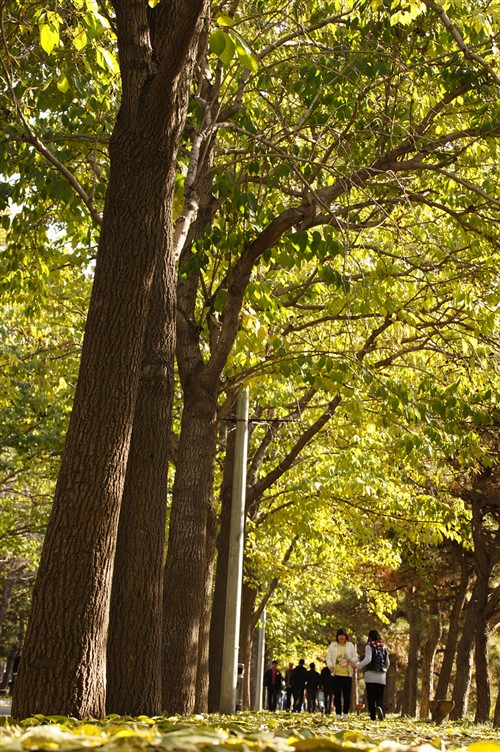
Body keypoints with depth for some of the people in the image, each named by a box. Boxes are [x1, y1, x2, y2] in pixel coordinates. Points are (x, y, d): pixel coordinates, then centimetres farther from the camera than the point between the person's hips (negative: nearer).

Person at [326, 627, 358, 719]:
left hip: (347, 674, 0)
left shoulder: (350, 646, 8)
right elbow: (328, 658, 6)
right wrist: (330, 665, -15)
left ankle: (346, 713, 9)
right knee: (337, 694, -3)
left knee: (347, 695, -1)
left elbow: (356, 658, 8)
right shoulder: (333, 646, 7)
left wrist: (350, 660, -15)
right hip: (336, 674, 0)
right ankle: (338, 713, 3)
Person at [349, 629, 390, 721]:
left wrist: (357, 665, -8)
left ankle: (373, 716, -3)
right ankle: (380, 707, -25)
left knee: (371, 697, 3)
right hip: (381, 677, 3)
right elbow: (388, 663, 15)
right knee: (380, 696, 5)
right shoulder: (384, 647, 12)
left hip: (371, 675, -3)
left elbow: (367, 659, -15)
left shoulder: (369, 646, -3)